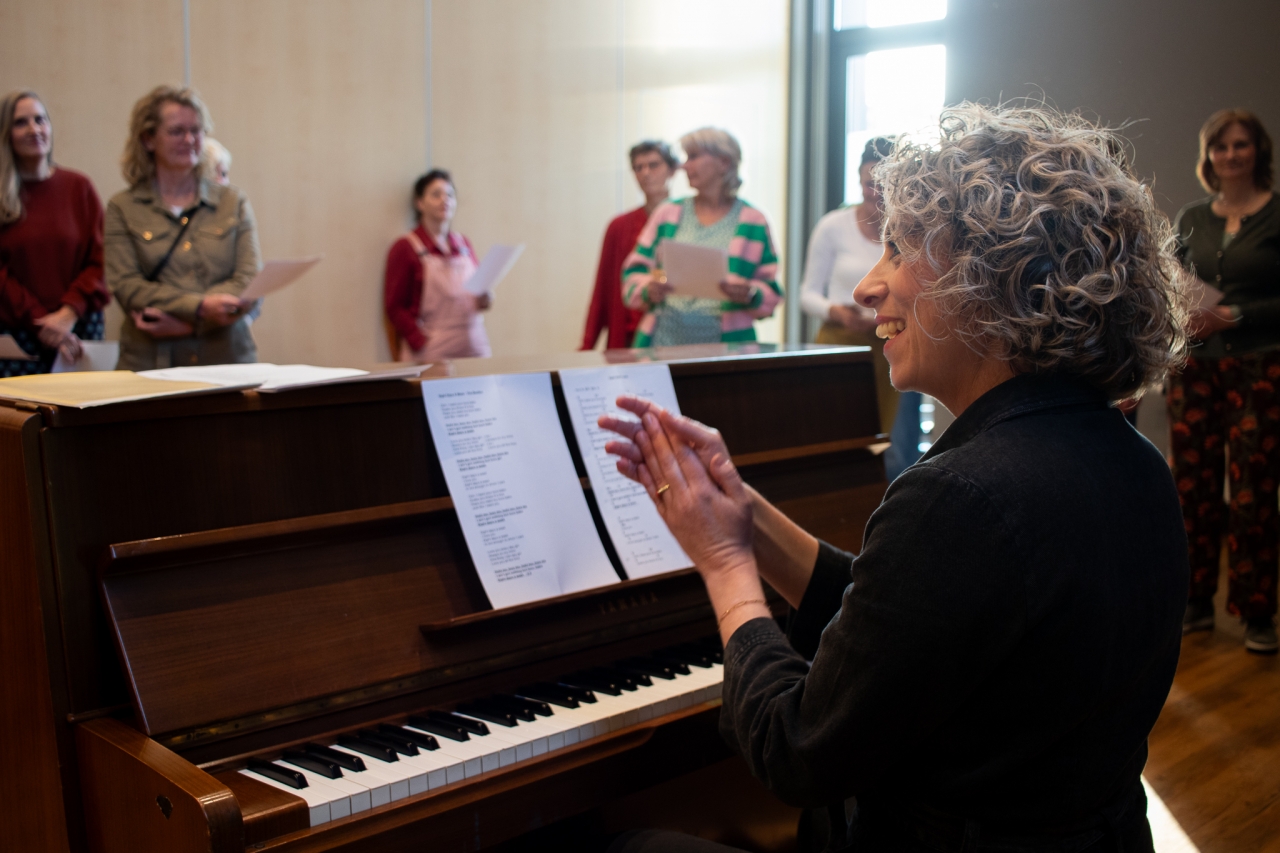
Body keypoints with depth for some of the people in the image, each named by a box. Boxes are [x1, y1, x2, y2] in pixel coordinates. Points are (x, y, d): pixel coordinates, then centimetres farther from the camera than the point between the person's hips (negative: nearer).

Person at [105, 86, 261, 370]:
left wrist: (183, 321, -11)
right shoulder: (122, 208, 10)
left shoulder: (234, 202, 14)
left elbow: (251, 282, 3)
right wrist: (200, 307, -18)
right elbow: (127, 286, -2)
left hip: (227, 359, 1)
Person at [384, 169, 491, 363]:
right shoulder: (405, 248, -2)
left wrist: (481, 300, 1)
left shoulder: (464, 245, 14)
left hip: (473, 347, 5)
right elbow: (395, 307, -5)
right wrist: (422, 343, -16)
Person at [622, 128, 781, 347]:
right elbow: (634, 272, 13)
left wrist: (750, 294, -14)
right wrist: (648, 290, -9)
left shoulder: (753, 222, 9)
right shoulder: (668, 213, 15)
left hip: (723, 343, -1)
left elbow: (772, 291, 8)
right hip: (665, 339, 1)